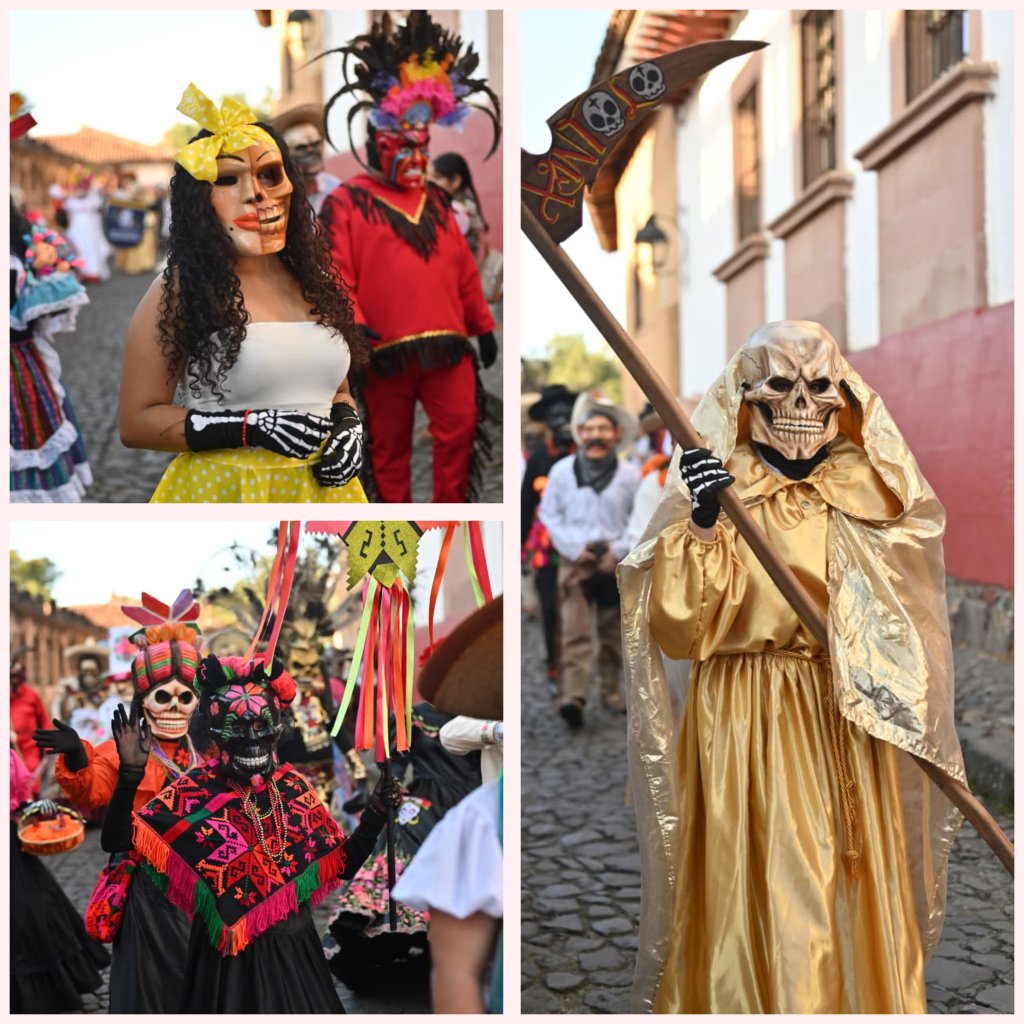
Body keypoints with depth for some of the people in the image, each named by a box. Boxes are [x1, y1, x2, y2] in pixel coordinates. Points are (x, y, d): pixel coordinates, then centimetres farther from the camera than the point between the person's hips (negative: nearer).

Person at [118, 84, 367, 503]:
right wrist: (251, 426, -20)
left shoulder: (312, 280, 6)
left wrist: (348, 427, -5)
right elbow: (136, 421, -11)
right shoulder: (180, 288, -9)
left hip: (321, 490, 5)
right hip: (224, 491, -5)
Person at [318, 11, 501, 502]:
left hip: (447, 342, 4)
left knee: (459, 429, 0)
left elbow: (464, 270, 19)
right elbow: (336, 275, -8)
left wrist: (483, 326, 18)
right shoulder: (346, 203, 1)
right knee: (389, 443, 7)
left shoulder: (437, 201, 18)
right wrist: (353, 327, -21)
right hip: (387, 350, -4)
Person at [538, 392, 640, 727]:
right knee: (575, 632, -12)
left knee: (612, 633, 12)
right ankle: (573, 696, -19)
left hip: (615, 562, 1)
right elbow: (549, 515, 5)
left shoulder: (629, 473, -1)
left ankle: (611, 689, 26)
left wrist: (619, 550, -7)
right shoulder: (562, 470, -1)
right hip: (575, 561, -1)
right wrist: (575, 547, -5)